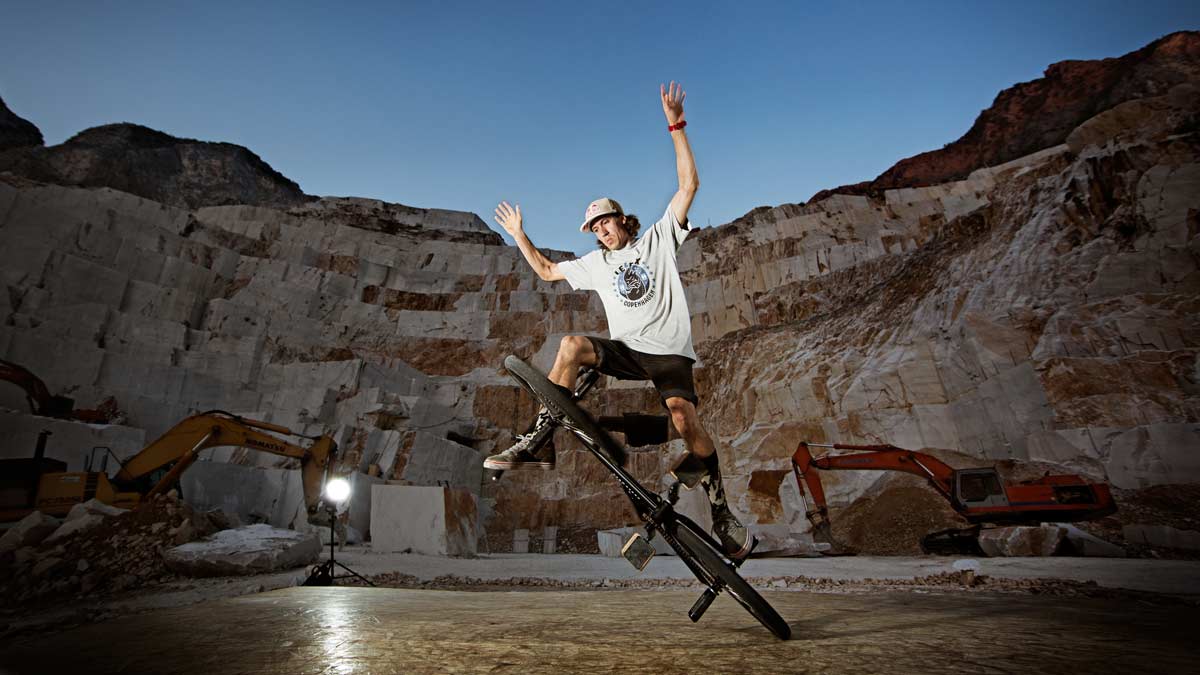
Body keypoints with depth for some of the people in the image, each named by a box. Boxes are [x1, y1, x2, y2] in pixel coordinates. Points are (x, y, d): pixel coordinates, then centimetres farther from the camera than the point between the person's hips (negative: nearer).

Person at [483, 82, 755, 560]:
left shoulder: (659, 238, 8)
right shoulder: (596, 263, 18)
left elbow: (688, 185, -1)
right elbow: (546, 270, 27)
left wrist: (675, 125, -6)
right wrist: (519, 236, 22)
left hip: (668, 350, -2)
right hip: (625, 350, 3)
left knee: (683, 415, -24)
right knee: (572, 345, -25)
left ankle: (722, 512, -4)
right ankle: (538, 443, -22)